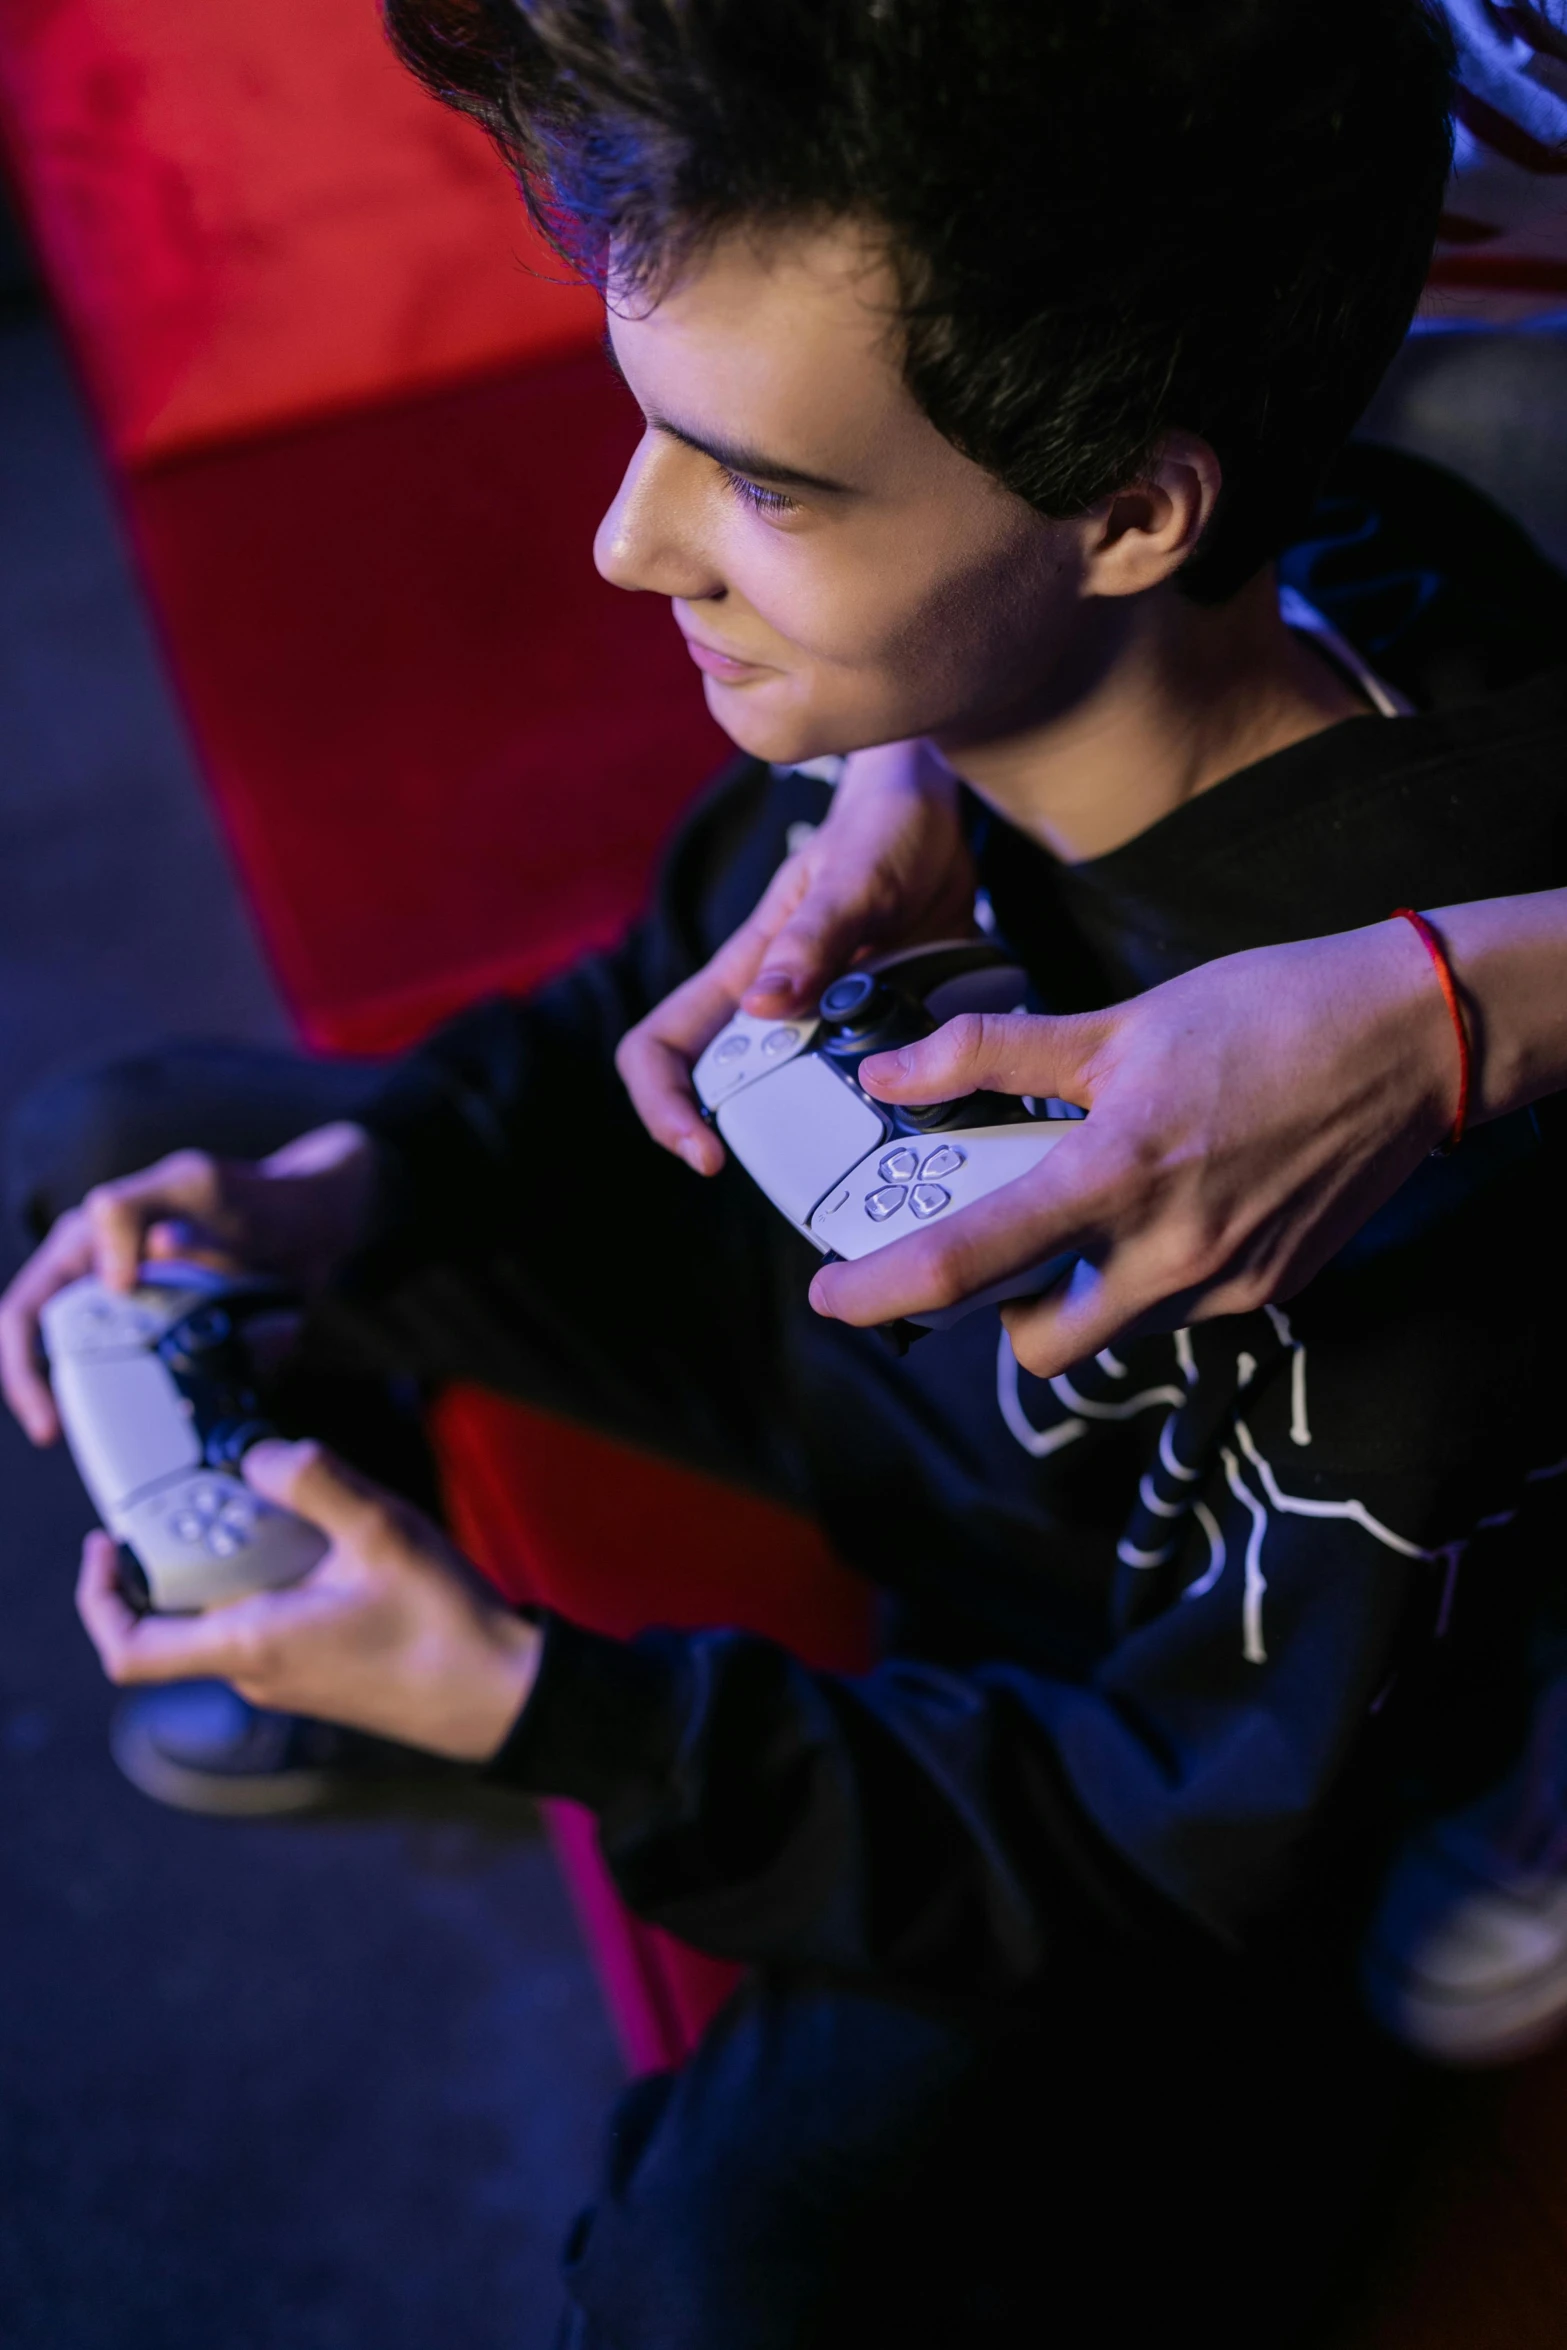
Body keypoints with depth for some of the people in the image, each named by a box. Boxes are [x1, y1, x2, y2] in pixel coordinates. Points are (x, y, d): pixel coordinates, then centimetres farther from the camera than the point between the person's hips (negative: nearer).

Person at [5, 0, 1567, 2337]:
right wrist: (326, 1198, -14)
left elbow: (1212, 1836, -28)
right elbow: (674, 1022, 2)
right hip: (847, 1345, 6)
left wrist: (542, 1707, -33)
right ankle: (299, 1617, 36)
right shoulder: (910, 658, -19)